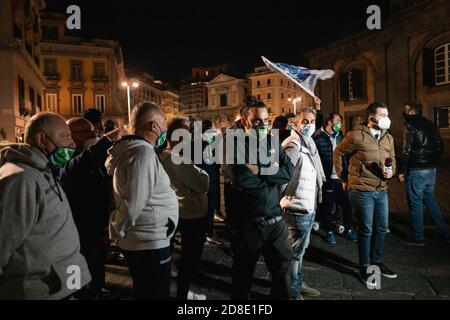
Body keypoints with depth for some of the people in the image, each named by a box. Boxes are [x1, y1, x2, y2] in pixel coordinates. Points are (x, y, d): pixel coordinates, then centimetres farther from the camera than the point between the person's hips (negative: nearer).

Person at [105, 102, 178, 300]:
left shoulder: (128, 149, 9)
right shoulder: (144, 152, -21)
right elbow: (133, 203, -24)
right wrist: (116, 231, -9)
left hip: (138, 240, 9)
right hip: (150, 242, -9)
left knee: (143, 292, 25)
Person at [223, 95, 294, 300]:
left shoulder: (272, 143, 6)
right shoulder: (234, 146, -11)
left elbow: (288, 172, -7)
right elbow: (242, 180, -27)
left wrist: (259, 170, -17)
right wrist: (271, 173, -13)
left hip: (275, 220, 5)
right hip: (246, 223, -4)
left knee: (283, 267, 18)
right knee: (243, 273, 15)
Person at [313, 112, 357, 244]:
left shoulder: (340, 137, 10)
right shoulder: (318, 138, -8)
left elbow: (345, 158, 10)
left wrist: (346, 177, 4)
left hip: (341, 179, 5)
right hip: (327, 179, -4)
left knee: (347, 205, 8)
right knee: (327, 207, 8)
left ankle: (348, 229, 29)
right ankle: (329, 232, 26)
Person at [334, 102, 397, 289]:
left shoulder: (388, 138, 7)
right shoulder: (357, 136, -13)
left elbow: (392, 158, 18)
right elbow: (338, 153, -4)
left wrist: (391, 171, -3)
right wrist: (342, 175, 1)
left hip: (381, 190, 7)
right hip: (362, 190, -6)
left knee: (381, 228, 17)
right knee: (366, 230, 4)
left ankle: (377, 262, 36)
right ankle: (365, 268, 22)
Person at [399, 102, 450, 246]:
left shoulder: (410, 125, -11)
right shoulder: (431, 125, 12)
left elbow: (407, 150, -16)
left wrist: (402, 170, -11)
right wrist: (432, 162, 19)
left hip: (416, 170, -8)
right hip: (431, 169, 8)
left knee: (415, 203, 2)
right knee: (430, 199, 20)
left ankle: (418, 238, 11)